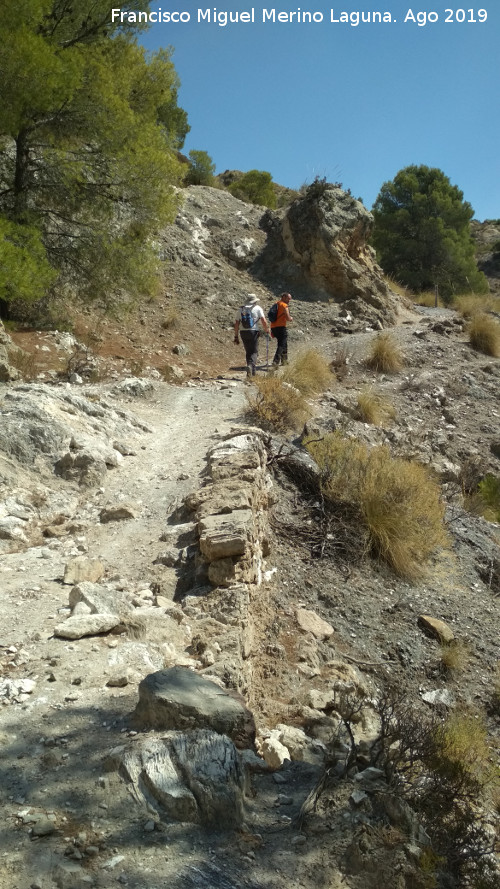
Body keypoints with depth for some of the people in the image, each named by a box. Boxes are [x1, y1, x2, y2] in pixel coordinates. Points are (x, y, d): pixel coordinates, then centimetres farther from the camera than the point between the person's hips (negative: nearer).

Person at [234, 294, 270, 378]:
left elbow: (236, 324, 9)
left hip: (243, 332, 4)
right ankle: (251, 366, -27)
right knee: (254, 352, 1)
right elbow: (264, 321, -9)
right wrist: (267, 330, 9)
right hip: (253, 332, -4)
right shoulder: (258, 308, 1)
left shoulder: (241, 309, 12)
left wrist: (236, 336, 12)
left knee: (248, 352, 14)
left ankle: (252, 372, 17)